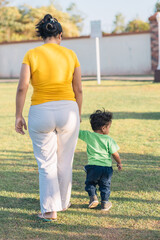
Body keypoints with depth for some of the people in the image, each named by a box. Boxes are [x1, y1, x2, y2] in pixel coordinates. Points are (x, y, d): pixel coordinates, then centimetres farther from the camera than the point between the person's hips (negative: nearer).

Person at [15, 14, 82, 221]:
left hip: (41, 112, -2)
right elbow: (78, 90, 5)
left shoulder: (32, 55, -3)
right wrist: (78, 114, 17)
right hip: (68, 110, 2)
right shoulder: (70, 55, 3)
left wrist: (19, 116, -3)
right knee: (65, 162, 16)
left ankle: (50, 210, 6)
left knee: (46, 164, 7)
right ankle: (63, 203, 30)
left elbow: (22, 88, -10)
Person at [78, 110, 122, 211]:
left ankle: (93, 196, 5)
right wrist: (119, 163, 15)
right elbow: (115, 154, -1)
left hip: (93, 166, 1)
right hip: (106, 167, -1)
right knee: (105, 185, 17)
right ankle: (105, 202, 14)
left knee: (90, 182, 22)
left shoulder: (88, 135, 0)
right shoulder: (108, 140, -3)